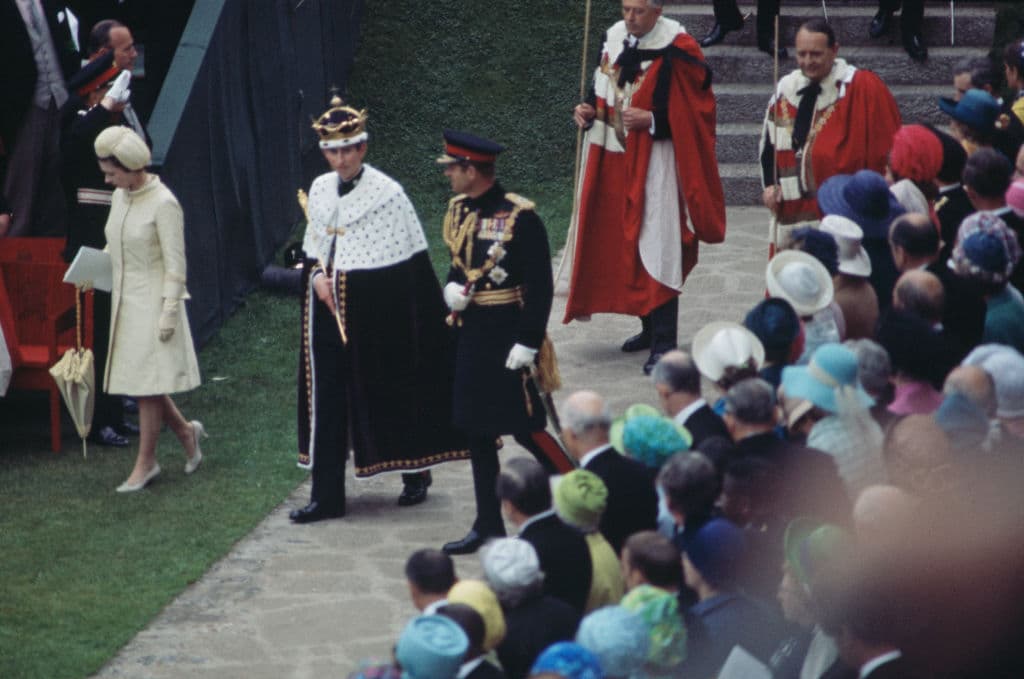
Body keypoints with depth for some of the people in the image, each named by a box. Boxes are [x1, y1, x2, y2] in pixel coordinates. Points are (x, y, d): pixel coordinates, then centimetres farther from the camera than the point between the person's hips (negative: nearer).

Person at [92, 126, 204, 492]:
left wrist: (169, 313, -17)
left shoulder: (163, 204, -15)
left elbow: (175, 265, -15)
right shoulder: (119, 197, 8)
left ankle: (145, 462, 5)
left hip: (153, 301, -8)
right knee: (138, 381, 9)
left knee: (147, 385, -3)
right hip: (125, 299, 8)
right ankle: (185, 431, 28)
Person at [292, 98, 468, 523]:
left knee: (391, 391, 7)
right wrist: (316, 274, -5)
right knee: (326, 398, 1)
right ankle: (326, 495, 5)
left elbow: (411, 258, -8)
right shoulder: (320, 190, 6)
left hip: (378, 311, -5)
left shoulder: (386, 193, -10)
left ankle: (414, 474, 29)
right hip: (329, 308, 5)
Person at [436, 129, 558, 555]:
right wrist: (452, 289, -4)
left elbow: (540, 286, -16)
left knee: (524, 429, -3)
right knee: (476, 429, 10)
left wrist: (528, 343, -19)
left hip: (509, 337, -8)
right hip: (470, 334, 8)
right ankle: (489, 524, 17)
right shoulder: (459, 210, 6)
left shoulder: (519, 217, -17)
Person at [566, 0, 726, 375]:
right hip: (614, 158, 7)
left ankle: (664, 344, -7)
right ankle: (651, 328, 28)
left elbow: (689, 112, -13)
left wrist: (650, 119, -24)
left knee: (655, 247, -8)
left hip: (654, 163, -7)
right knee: (624, 243, 14)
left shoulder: (674, 52, -14)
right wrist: (589, 110, -1)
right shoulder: (614, 40, 6)